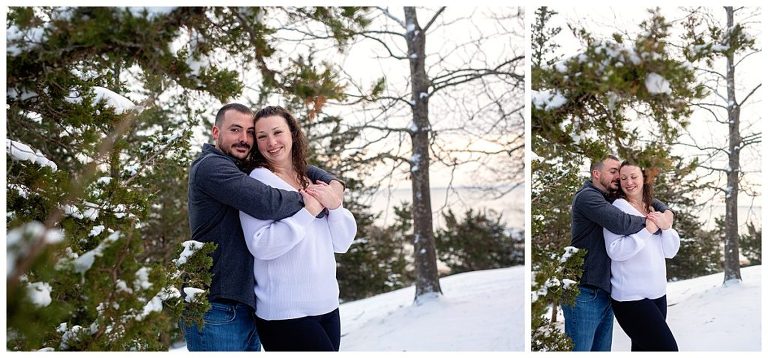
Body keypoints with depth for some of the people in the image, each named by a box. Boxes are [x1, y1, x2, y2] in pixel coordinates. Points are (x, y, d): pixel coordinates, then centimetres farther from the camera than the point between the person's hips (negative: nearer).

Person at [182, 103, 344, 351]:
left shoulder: (245, 172, 16)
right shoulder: (210, 166, -12)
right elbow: (266, 204, -25)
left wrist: (333, 182, -1)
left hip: (245, 307, 9)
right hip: (217, 309, -9)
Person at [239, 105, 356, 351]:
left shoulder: (310, 181, 10)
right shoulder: (259, 180, -8)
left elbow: (342, 243, 8)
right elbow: (260, 245, -21)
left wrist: (334, 205, -9)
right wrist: (308, 211, -18)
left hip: (327, 306, 6)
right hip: (285, 314, -6)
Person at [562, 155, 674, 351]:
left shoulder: (612, 199, 16)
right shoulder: (587, 196, -12)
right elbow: (620, 223, -26)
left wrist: (666, 211, 3)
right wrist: (647, 222, -8)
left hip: (606, 291, 9)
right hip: (585, 292, -9)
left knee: (602, 349, 12)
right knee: (580, 349, -5)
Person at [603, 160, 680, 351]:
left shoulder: (654, 210, 12)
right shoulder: (618, 207, -8)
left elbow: (671, 251, 8)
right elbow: (615, 251, -19)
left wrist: (666, 226, -9)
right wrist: (647, 230, -19)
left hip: (658, 293, 7)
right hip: (631, 297, -6)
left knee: (642, 348, 6)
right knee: (667, 348, -8)